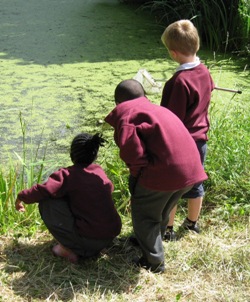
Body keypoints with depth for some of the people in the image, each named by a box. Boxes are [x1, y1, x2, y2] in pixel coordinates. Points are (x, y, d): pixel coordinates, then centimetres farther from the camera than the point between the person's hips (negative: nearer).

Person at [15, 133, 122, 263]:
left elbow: (43, 190, -21)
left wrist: (21, 196, 0)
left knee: (46, 203, -2)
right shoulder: (99, 171, 6)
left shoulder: (68, 175, -12)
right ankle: (89, 249, 18)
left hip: (90, 240, -7)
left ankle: (69, 249, 4)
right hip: (111, 236, 7)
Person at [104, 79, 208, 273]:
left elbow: (128, 142, -17)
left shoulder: (124, 110, 1)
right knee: (161, 212, 30)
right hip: (191, 168, 9)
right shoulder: (159, 109, 27)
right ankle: (150, 242, 50)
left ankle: (154, 262, 18)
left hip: (163, 170, -8)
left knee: (144, 215, 12)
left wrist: (137, 168, -2)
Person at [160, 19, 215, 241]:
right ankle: (192, 223, 37)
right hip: (200, 140, 7)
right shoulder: (205, 72, -2)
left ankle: (168, 229, 21)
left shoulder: (180, 81, -26)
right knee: (195, 184, 20)